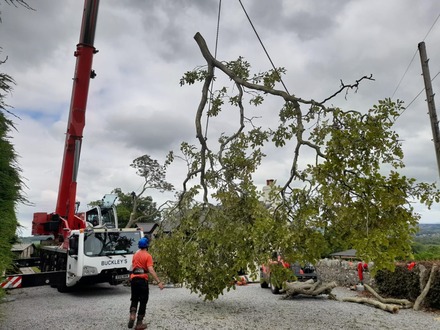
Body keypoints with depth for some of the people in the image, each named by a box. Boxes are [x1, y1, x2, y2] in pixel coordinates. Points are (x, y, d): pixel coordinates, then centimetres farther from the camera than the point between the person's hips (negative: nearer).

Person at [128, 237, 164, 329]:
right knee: (143, 301, 5)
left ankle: (132, 316, -5)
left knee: (134, 299, 17)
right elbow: (151, 270, -19)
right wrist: (159, 282, -21)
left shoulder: (135, 255, 10)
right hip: (142, 280, -6)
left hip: (133, 279, 6)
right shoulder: (147, 256, -10)